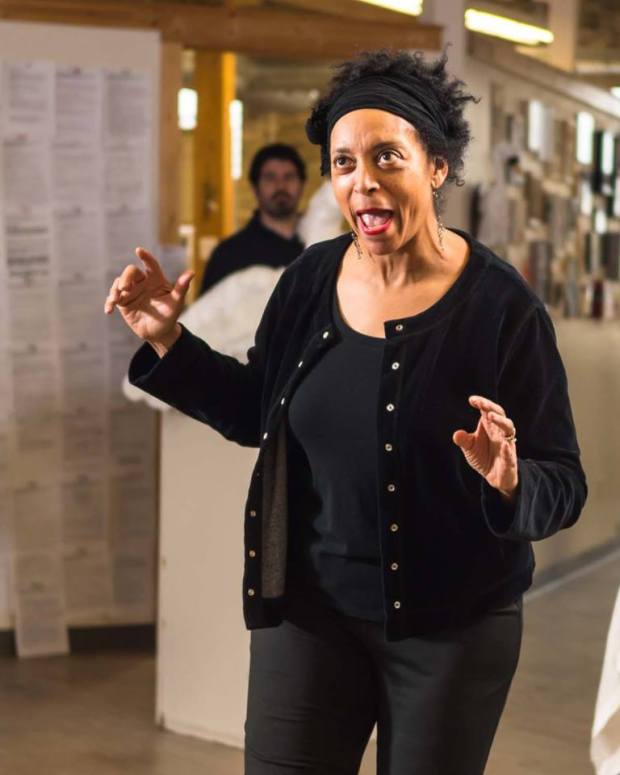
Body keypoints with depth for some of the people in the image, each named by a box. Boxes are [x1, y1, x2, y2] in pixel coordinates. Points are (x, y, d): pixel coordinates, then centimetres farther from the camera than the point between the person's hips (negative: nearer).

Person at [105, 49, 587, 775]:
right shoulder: (309, 279, -4)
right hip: (308, 605, 4)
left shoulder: (500, 305, -17)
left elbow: (563, 483, -15)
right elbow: (259, 414, 10)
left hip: (451, 627, -3)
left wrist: (510, 484, -36)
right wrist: (167, 342, 1)